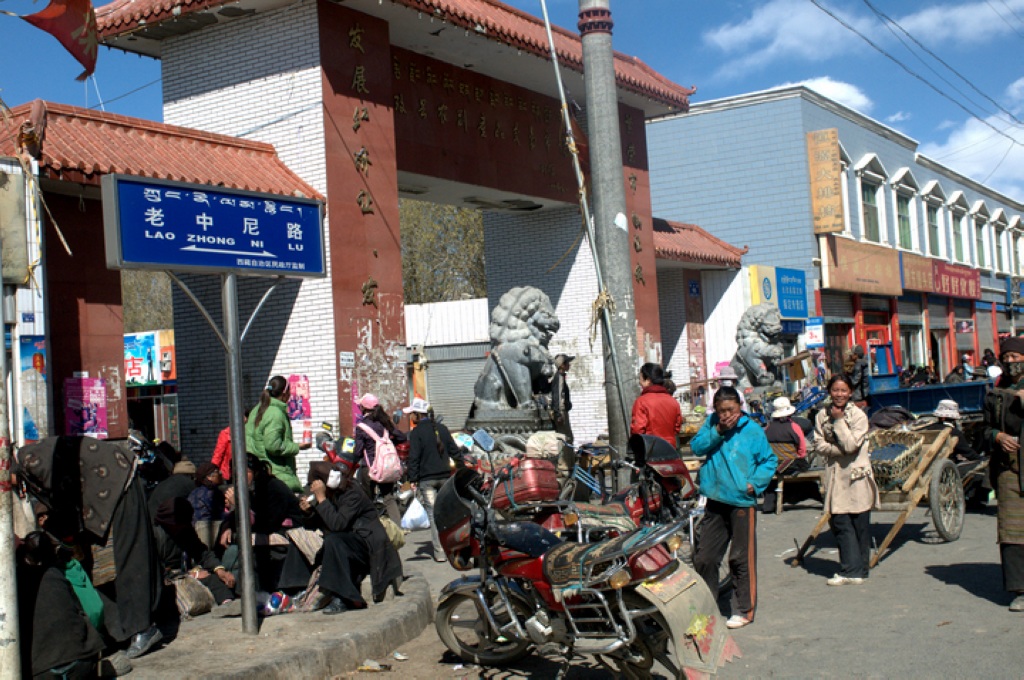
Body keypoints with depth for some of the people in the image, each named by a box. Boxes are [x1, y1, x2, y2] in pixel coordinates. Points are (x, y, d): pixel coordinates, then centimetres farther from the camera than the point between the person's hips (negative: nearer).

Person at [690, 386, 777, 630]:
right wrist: (717, 432, -14)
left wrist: (755, 483, -12)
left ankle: (744, 609, 13)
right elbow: (696, 447, -4)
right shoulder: (711, 424, 5)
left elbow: (769, 460, 0)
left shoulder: (752, 430, -5)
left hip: (742, 502, -4)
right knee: (704, 557, 10)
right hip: (715, 501, 4)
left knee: (742, 558, 1)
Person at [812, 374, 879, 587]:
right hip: (836, 475, 3)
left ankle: (855, 570, 10)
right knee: (839, 522, -1)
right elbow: (818, 444, 1)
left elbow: (850, 445, -17)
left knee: (860, 525, 2)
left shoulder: (859, 416, -7)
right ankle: (851, 570, 4)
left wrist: (839, 420, -14)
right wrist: (841, 450, -13)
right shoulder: (823, 415, 5)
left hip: (857, 474, -3)